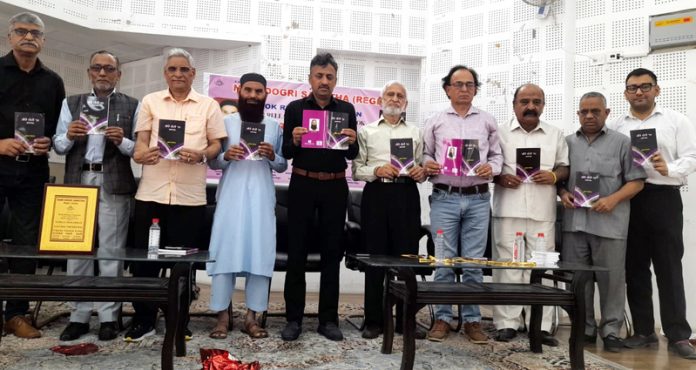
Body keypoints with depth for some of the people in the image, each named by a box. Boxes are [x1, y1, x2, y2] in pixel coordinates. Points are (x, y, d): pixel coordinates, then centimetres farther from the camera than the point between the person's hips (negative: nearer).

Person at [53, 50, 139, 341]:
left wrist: (121, 141, -16)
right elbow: (58, 145, 9)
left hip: (114, 185, -2)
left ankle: (108, 316, 8)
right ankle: (79, 316, 13)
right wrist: (69, 136, -12)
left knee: (111, 250, 0)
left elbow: (139, 149, 3)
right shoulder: (71, 103, 15)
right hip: (78, 182, 3)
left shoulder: (132, 106, 8)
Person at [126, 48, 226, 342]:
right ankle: (143, 319, 18)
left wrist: (200, 155, -15)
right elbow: (141, 140, 6)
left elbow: (216, 145, 7)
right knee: (144, 257, 4)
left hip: (189, 194, -1)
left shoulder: (209, 105, 8)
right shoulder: (150, 101, 11)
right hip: (151, 192, 1)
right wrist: (142, 153, -18)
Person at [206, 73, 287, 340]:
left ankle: (252, 315, 7)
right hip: (231, 196, -1)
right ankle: (222, 315, 2)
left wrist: (272, 156, -10)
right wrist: (226, 156, -15)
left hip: (261, 197, 2)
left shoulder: (274, 126, 10)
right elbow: (212, 162, 5)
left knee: (260, 252, -1)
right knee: (225, 250, -5)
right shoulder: (226, 122, 6)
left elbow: (282, 166, 10)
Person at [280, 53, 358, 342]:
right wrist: (294, 141, -20)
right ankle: (294, 318, 11)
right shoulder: (295, 108, 3)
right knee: (296, 252, 1)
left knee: (332, 252, 6)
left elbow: (352, 155, 6)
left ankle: (329, 319, 14)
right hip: (302, 185, -1)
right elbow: (285, 152, 1)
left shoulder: (346, 109, 7)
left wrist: (352, 142, -15)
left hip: (335, 187, 1)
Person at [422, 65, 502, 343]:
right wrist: (427, 165, -10)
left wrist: (491, 168, -7)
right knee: (444, 260, 1)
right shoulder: (435, 121, 9)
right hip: (444, 198, -1)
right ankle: (442, 318, 12)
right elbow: (425, 154, 12)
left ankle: (472, 319, 13)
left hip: (478, 199, 1)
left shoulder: (487, 121, 12)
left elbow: (497, 154, 13)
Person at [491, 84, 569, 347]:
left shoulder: (555, 135, 13)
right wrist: (500, 177, -12)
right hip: (508, 210, -1)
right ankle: (507, 323, 8)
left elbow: (565, 167, 12)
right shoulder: (500, 133, 8)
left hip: (542, 212, 1)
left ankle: (541, 325, 8)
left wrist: (553, 176, -8)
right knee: (507, 265, 1)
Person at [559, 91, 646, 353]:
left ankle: (611, 330, 15)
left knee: (611, 278, 2)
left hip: (609, 222, -3)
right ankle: (584, 328, 20)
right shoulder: (567, 143, 13)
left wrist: (613, 199, -13)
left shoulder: (622, 142, 4)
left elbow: (636, 181, 1)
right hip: (574, 221, 3)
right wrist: (563, 193, -4)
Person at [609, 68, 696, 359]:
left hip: (663, 198, -2)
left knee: (669, 268, 0)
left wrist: (669, 169, -20)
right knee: (635, 268, 8)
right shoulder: (616, 127, 11)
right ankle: (644, 330, 19)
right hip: (628, 201, 3)